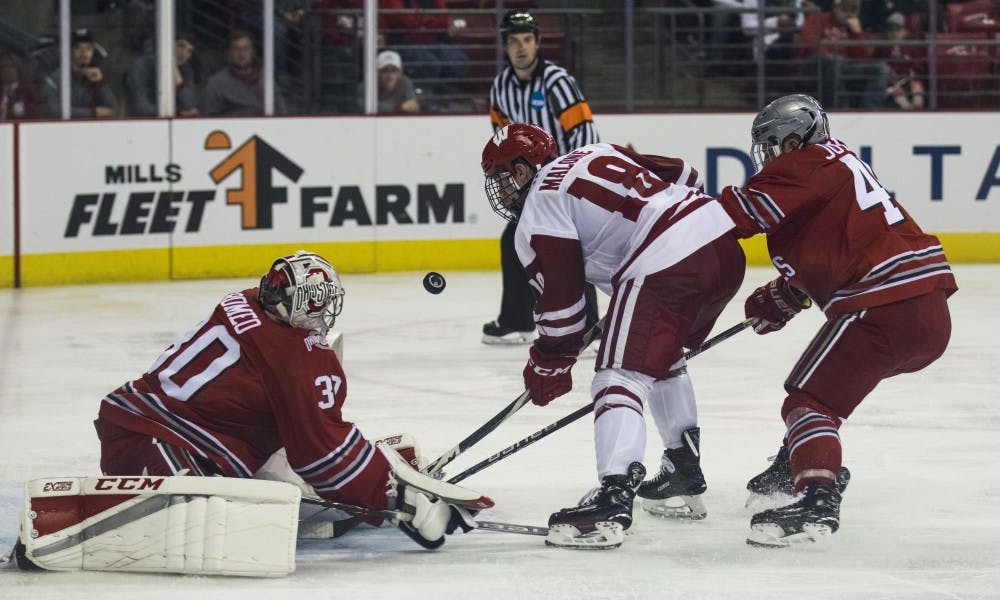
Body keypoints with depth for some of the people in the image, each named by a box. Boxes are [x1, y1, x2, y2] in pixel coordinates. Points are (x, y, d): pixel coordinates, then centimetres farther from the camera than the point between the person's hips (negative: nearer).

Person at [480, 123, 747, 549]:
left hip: (664, 262, -9)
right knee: (663, 359, 30)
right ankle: (685, 474, 37)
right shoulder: (598, 154, 25)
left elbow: (560, 298, 2)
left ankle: (613, 503, -26)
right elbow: (685, 176, 27)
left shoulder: (538, 213, 3)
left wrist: (549, 364, 14)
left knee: (619, 379, -10)